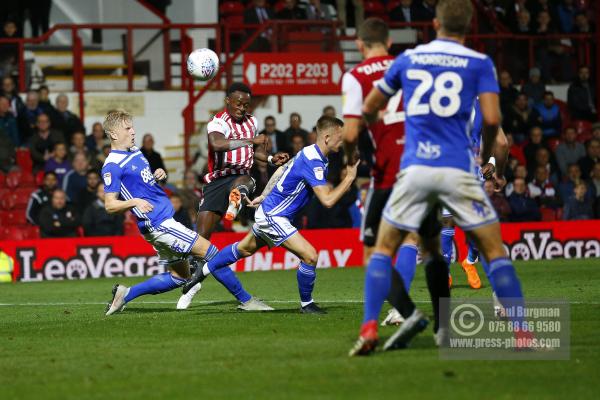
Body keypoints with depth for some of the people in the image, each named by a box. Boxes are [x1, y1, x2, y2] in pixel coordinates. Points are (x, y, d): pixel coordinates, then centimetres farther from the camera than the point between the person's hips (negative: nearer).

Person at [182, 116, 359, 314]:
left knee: (244, 249, 28)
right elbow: (327, 200, -32)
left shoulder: (309, 153, 3)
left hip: (267, 210, 10)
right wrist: (349, 178, -24)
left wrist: (263, 197, 23)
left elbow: (282, 169, 17)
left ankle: (202, 272, 42)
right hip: (273, 217, -10)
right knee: (310, 256, -15)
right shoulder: (313, 162, -27)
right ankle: (306, 304, 2)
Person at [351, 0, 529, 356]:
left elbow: (369, 109, 21)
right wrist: (487, 154, 14)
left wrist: (378, 124, 45)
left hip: (414, 169, 2)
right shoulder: (479, 63, 4)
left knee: (384, 249, 12)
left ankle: (369, 329, -3)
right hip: (458, 169, -2)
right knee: (494, 249, 7)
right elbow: (492, 118, -6)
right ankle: (522, 331, -1)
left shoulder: (408, 59, 13)